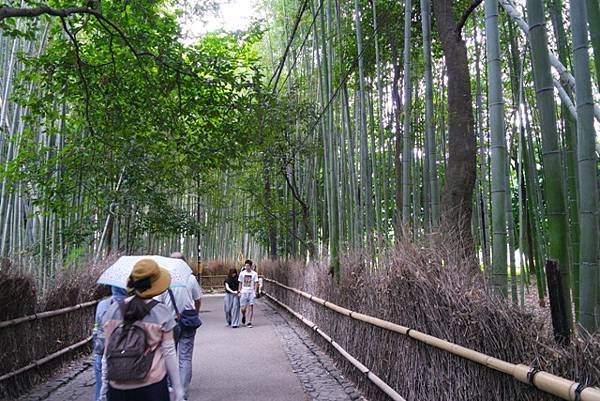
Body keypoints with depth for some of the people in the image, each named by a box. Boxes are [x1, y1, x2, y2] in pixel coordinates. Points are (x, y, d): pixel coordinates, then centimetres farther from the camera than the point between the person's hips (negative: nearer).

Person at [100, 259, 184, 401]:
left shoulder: (113, 310, -1)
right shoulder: (161, 312, -10)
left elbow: (107, 351, 5)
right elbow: (169, 352, -7)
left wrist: (104, 383, 16)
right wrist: (177, 387, 2)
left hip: (118, 388, 3)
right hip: (151, 387, -3)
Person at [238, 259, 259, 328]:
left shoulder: (254, 274, 0)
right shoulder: (242, 273, 4)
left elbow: (256, 283, 2)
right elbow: (240, 283, 10)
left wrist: (255, 292, -7)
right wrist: (239, 291, 3)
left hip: (251, 292, -1)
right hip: (243, 292, 1)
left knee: (251, 307, -3)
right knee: (243, 308, -3)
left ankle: (249, 322, 7)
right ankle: (243, 316, 30)